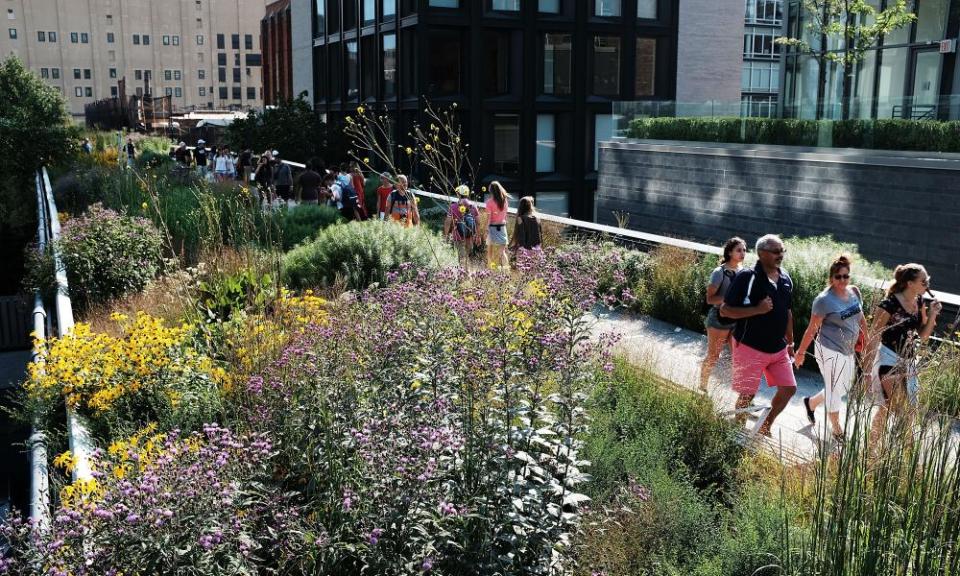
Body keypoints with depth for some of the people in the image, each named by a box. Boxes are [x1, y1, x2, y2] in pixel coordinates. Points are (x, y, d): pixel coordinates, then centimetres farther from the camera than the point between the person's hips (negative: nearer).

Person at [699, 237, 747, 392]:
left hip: (737, 320, 5)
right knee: (713, 356, 4)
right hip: (719, 320, -5)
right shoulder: (720, 272, -11)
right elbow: (710, 298, -15)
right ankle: (702, 388, 20)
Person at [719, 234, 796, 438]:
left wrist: (790, 342, 19)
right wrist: (757, 309, -25)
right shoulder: (747, 277, -16)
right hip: (751, 348, -7)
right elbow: (724, 310, -17)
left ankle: (765, 428, 28)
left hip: (778, 348, 7)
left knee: (789, 388, 9)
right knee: (747, 394, 0)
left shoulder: (785, 278, 6)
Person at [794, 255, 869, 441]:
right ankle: (837, 430, 17)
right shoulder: (824, 300, -17)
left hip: (848, 350, 8)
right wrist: (801, 352, -7)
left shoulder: (854, 291, 2)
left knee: (846, 387, 18)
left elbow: (861, 318, 16)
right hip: (830, 351, -8)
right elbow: (812, 329, -12)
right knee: (834, 389, 1)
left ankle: (811, 402, 39)